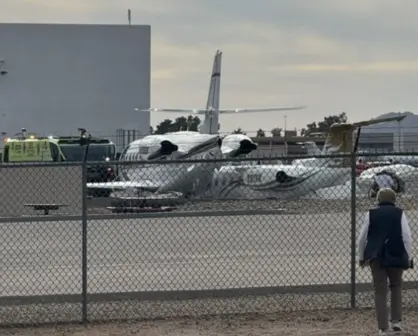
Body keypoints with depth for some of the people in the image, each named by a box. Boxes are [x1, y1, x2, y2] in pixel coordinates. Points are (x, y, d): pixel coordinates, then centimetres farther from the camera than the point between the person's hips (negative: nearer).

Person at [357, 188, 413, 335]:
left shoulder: (371, 214, 2)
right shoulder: (399, 213, -1)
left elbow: (362, 238, 4)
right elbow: (407, 237, -5)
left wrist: (361, 257, 16)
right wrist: (408, 258, 2)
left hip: (376, 257, 0)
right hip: (396, 256, 0)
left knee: (380, 291, 4)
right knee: (396, 286, 21)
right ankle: (396, 320, 13)